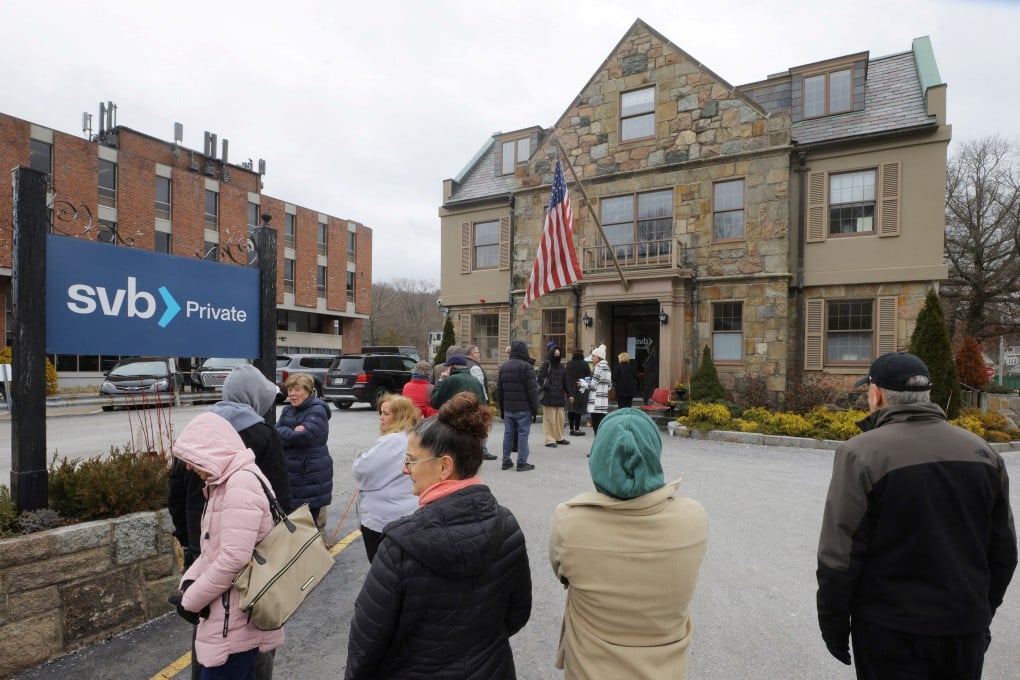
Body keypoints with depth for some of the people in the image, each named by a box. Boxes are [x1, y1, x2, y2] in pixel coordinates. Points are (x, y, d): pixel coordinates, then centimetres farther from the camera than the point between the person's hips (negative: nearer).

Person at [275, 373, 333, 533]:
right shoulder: (287, 410, 13)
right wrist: (292, 432, -16)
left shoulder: (317, 411, -11)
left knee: (314, 518, 2)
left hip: (312, 473, -7)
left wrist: (282, 433, -8)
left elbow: (303, 436, -21)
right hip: (290, 473, 7)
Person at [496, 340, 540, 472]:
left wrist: (502, 407, 19)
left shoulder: (503, 367, 10)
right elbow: (532, 390, -12)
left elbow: (499, 389, 13)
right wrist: (535, 409, -5)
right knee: (522, 434, 0)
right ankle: (522, 462, 2)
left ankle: (506, 461, 17)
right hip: (523, 408, -6)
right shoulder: (526, 367, -11)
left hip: (508, 408, 6)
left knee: (508, 434, 11)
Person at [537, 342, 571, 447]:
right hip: (548, 396, -7)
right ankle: (550, 440, 3)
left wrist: (568, 394, 18)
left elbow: (565, 382, 20)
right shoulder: (545, 365, -5)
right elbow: (540, 378, -12)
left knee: (560, 418, 13)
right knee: (549, 418, -3)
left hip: (559, 396, 7)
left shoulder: (562, 367, 15)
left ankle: (559, 437, 26)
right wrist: (548, 388, -18)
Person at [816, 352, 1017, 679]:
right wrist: (982, 612, 22)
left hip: (890, 631, -5)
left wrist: (834, 624, -3)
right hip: (967, 629, 5)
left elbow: (839, 556, -17)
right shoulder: (982, 450, 0)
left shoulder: (862, 453, -18)